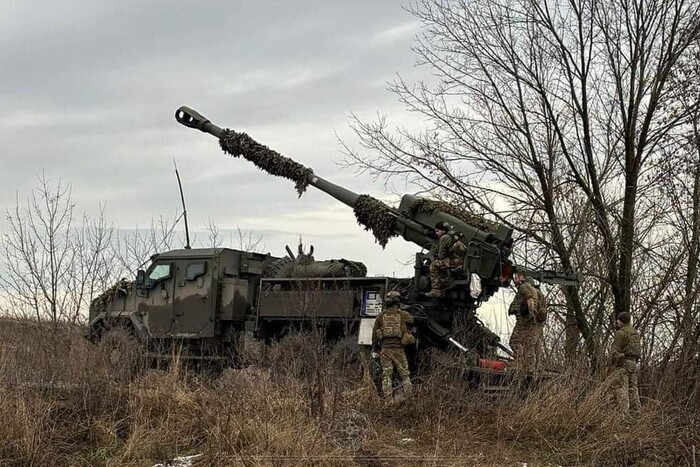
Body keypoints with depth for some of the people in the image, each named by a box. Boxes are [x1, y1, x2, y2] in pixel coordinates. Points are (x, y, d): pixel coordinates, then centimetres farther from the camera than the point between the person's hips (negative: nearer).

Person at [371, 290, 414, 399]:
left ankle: (387, 398, 0)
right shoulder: (403, 315, -1)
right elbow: (411, 320, 22)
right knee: (404, 375, 7)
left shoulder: (381, 316, 3)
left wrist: (374, 348, 18)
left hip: (385, 348, 1)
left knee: (386, 375, 5)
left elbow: (374, 335, 7)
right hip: (398, 348, -1)